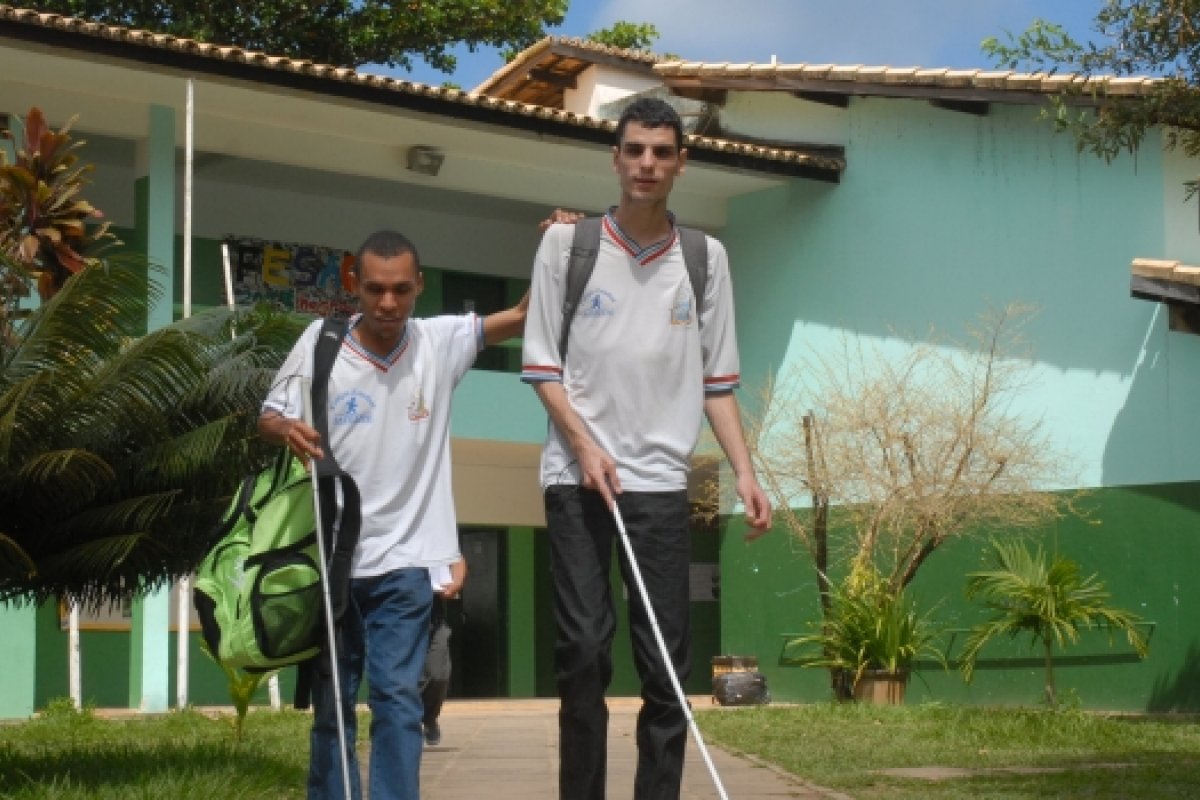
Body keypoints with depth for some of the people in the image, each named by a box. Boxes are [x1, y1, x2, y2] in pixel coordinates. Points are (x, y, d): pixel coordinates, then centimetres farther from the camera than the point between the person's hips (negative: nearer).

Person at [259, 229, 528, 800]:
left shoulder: (441, 342, 0)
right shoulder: (320, 341, -3)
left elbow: (521, 317, 2)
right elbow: (268, 417, -2)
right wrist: (286, 429, -26)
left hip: (404, 558, 0)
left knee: (397, 696, -7)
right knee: (331, 698, 9)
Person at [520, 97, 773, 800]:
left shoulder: (706, 258, 7)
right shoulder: (566, 242, 3)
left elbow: (717, 381, 9)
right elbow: (541, 362, 3)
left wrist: (745, 471, -1)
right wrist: (585, 444, -10)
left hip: (662, 480, 2)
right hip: (578, 475, -1)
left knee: (667, 661, 0)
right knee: (584, 650, -4)